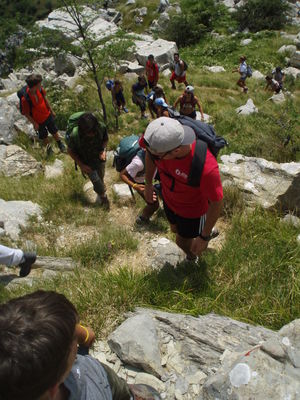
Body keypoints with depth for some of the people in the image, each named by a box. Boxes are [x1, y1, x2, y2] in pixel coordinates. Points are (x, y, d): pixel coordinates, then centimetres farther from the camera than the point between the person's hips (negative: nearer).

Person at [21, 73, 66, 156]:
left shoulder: (40, 89, -20)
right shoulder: (25, 99, -35)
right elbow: (26, 114, -21)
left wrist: (51, 110, 9)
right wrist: (34, 124, -13)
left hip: (48, 115, 4)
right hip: (39, 121, -4)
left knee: (54, 131, 23)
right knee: (44, 136, 21)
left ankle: (59, 143, 48)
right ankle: (48, 147, 48)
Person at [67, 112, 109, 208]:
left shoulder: (101, 127, -30)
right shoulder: (75, 135, -36)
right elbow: (70, 150, -16)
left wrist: (103, 150, -24)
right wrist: (81, 165, -18)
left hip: (99, 158, 3)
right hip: (86, 162, -3)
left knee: (100, 177, 22)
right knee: (96, 181, 3)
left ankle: (100, 194, 54)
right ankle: (103, 196, 36)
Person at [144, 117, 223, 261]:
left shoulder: (206, 167, -47)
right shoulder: (161, 140, -32)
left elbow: (217, 202, -28)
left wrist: (204, 237, -17)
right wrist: (148, 184, 8)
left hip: (192, 211, -5)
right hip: (169, 200, 5)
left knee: (182, 241, 23)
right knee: (175, 229, 33)